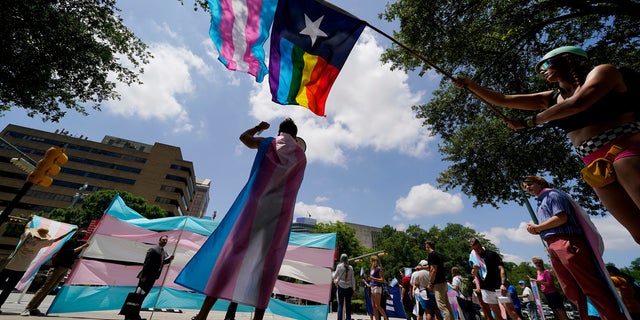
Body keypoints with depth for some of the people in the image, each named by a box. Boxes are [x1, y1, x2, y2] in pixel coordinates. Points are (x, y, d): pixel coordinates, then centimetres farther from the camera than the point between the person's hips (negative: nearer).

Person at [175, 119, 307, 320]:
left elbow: (243, 137, 27)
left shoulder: (268, 143, 12)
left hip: (256, 204, -1)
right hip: (281, 211, 1)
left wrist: (259, 127, 43)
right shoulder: (301, 155, 14)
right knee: (268, 260, 1)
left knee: (233, 249, -1)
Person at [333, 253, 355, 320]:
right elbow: (353, 279, 3)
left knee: (340, 304, 4)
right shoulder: (350, 267, 0)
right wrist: (353, 289, 10)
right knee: (348, 304, 10)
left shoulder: (339, 266, -6)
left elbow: (335, 276, 1)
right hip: (349, 288, 2)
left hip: (341, 287, -2)